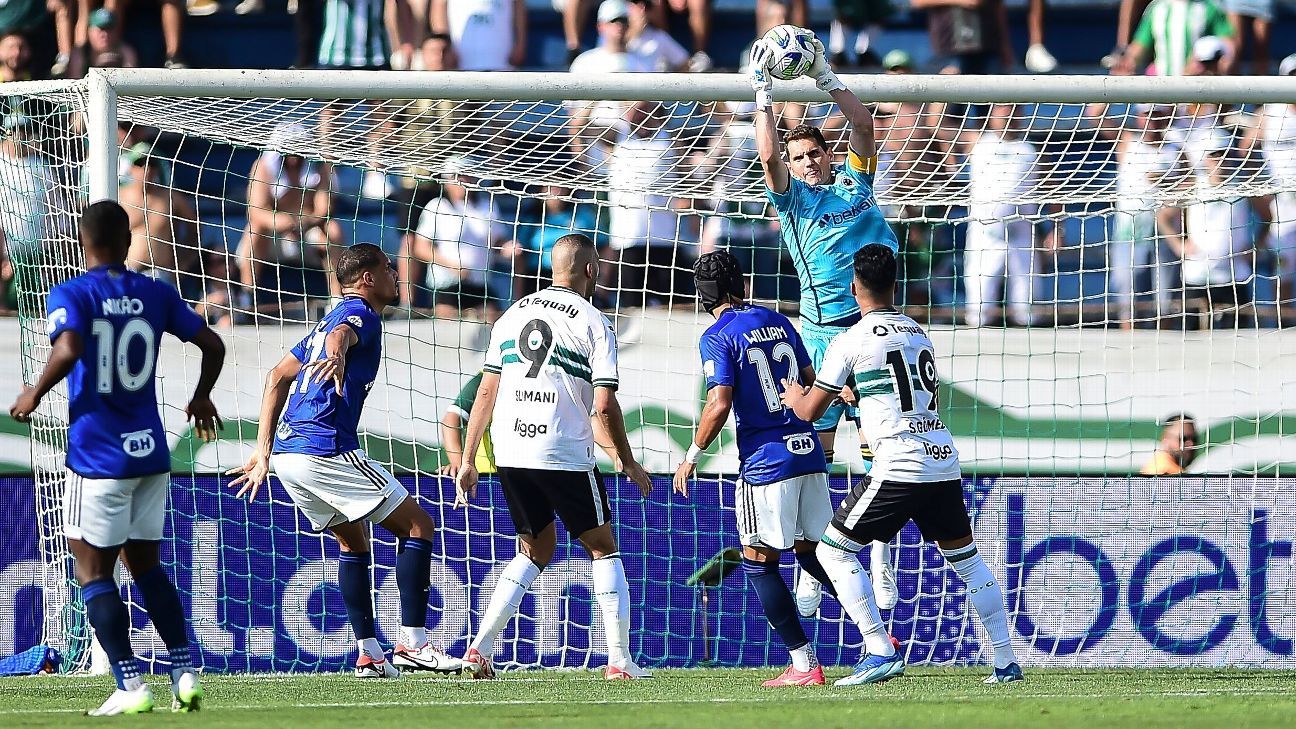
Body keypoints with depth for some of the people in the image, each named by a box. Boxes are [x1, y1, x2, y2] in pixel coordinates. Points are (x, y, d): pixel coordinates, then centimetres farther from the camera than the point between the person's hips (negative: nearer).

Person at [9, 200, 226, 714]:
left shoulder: (71, 295, -8)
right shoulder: (156, 295, 6)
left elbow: (68, 350, -26)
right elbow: (212, 344, 11)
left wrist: (35, 394, -9)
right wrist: (201, 398, 28)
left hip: (97, 455, -5)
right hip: (151, 452, 5)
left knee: (94, 572, 2)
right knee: (146, 565, 18)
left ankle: (130, 686, -6)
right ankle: (185, 672, 9)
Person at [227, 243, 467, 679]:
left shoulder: (331, 318, 25)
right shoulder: (361, 314, -3)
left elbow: (277, 378, 28)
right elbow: (340, 334, -28)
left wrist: (264, 452, 25)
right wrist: (336, 354, -52)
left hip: (287, 451, 9)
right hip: (325, 450, -9)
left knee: (352, 540, 23)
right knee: (417, 526, -3)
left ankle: (369, 654, 18)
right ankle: (412, 644, -11)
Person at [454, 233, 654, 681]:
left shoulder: (513, 315, 11)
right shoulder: (593, 324, -5)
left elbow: (485, 392, 9)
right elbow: (604, 407, -10)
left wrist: (467, 461, 12)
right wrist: (628, 464, 3)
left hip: (510, 456, 5)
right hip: (565, 456, -5)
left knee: (536, 549, 20)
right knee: (603, 548, 10)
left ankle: (480, 647, 7)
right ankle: (619, 662, 5)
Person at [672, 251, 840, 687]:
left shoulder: (717, 337, -8)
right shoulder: (777, 321, 12)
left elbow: (720, 405, -16)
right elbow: (811, 381, 18)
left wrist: (692, 457, -5)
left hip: (766, 460, -7)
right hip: (809, 453, 7)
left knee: (758, 562, 4)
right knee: (812, 552, 17)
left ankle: (804, 665, -2)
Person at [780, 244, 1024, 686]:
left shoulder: (853, 341, -2)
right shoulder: (919, 334, 18)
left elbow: (809, 411, 2)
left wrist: (796, 396, 27)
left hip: (899, 467, -7)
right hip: (945, 462, 7)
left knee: (833, 550, 3)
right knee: (965, 557, 19)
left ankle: (881, 652, -7)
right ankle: (1006, 661, 16)